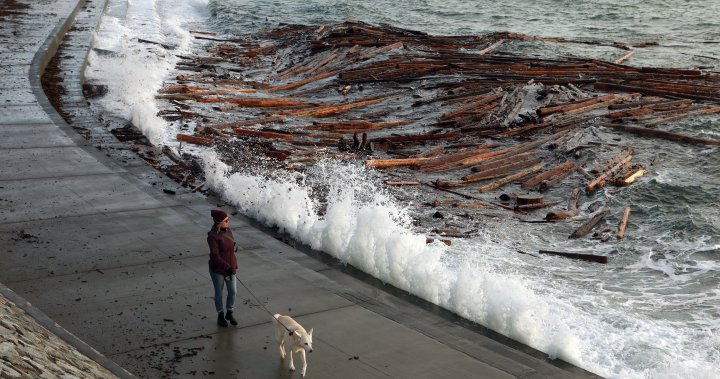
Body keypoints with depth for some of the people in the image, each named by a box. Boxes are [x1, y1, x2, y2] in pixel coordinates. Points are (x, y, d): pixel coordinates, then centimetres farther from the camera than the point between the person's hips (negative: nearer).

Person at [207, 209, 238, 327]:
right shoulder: (212, 236, -24)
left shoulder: (228, 231, -2)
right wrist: (227, 268, -31)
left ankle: (229, 313, 35)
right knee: (219, 293, 13)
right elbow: (215, 256, -26)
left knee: (233, 291, 13)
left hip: (230, 267, 6)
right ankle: (220, 315, 33)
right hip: (218, 269, -6)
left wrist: (233, 266, 16)